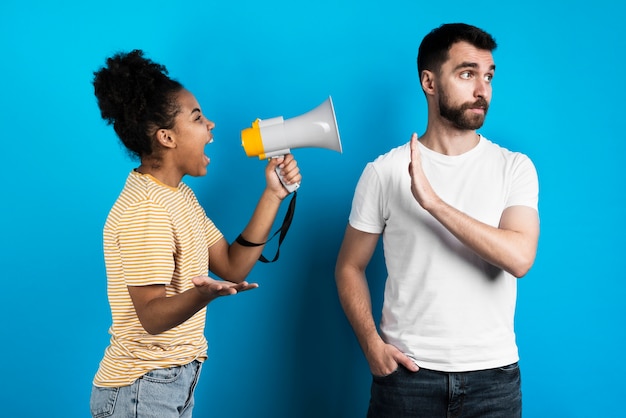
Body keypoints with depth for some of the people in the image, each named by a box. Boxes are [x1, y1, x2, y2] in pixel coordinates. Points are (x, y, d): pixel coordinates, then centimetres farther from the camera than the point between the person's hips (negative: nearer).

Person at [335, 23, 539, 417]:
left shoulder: (515, 168, -2)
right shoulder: (384, 172, -2)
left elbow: (520, 258, -17)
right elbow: (350, 267, 5)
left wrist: (433, 203, -22)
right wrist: (371, 343, -8)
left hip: (493, 374, 1)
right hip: (407, 371, 0)